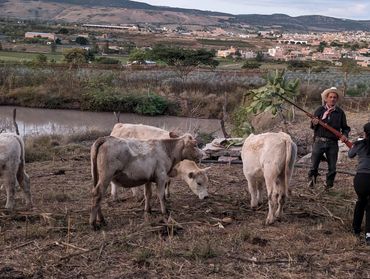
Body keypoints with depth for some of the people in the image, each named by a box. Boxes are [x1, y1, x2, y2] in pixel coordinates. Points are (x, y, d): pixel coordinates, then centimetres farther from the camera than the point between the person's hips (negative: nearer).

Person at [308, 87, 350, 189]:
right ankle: (311, 180, 24)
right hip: (319, 141, -1)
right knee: (314, 165, 1)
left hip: (333, 143, 1)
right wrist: (314, 123, -21)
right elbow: (312, 126, 2)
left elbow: (345, 127, 12)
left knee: (332, 167, 6)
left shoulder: (340, 112, 5)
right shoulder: (320, 110, 3)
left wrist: (345, 135, -10)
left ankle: (329, 185, 23)